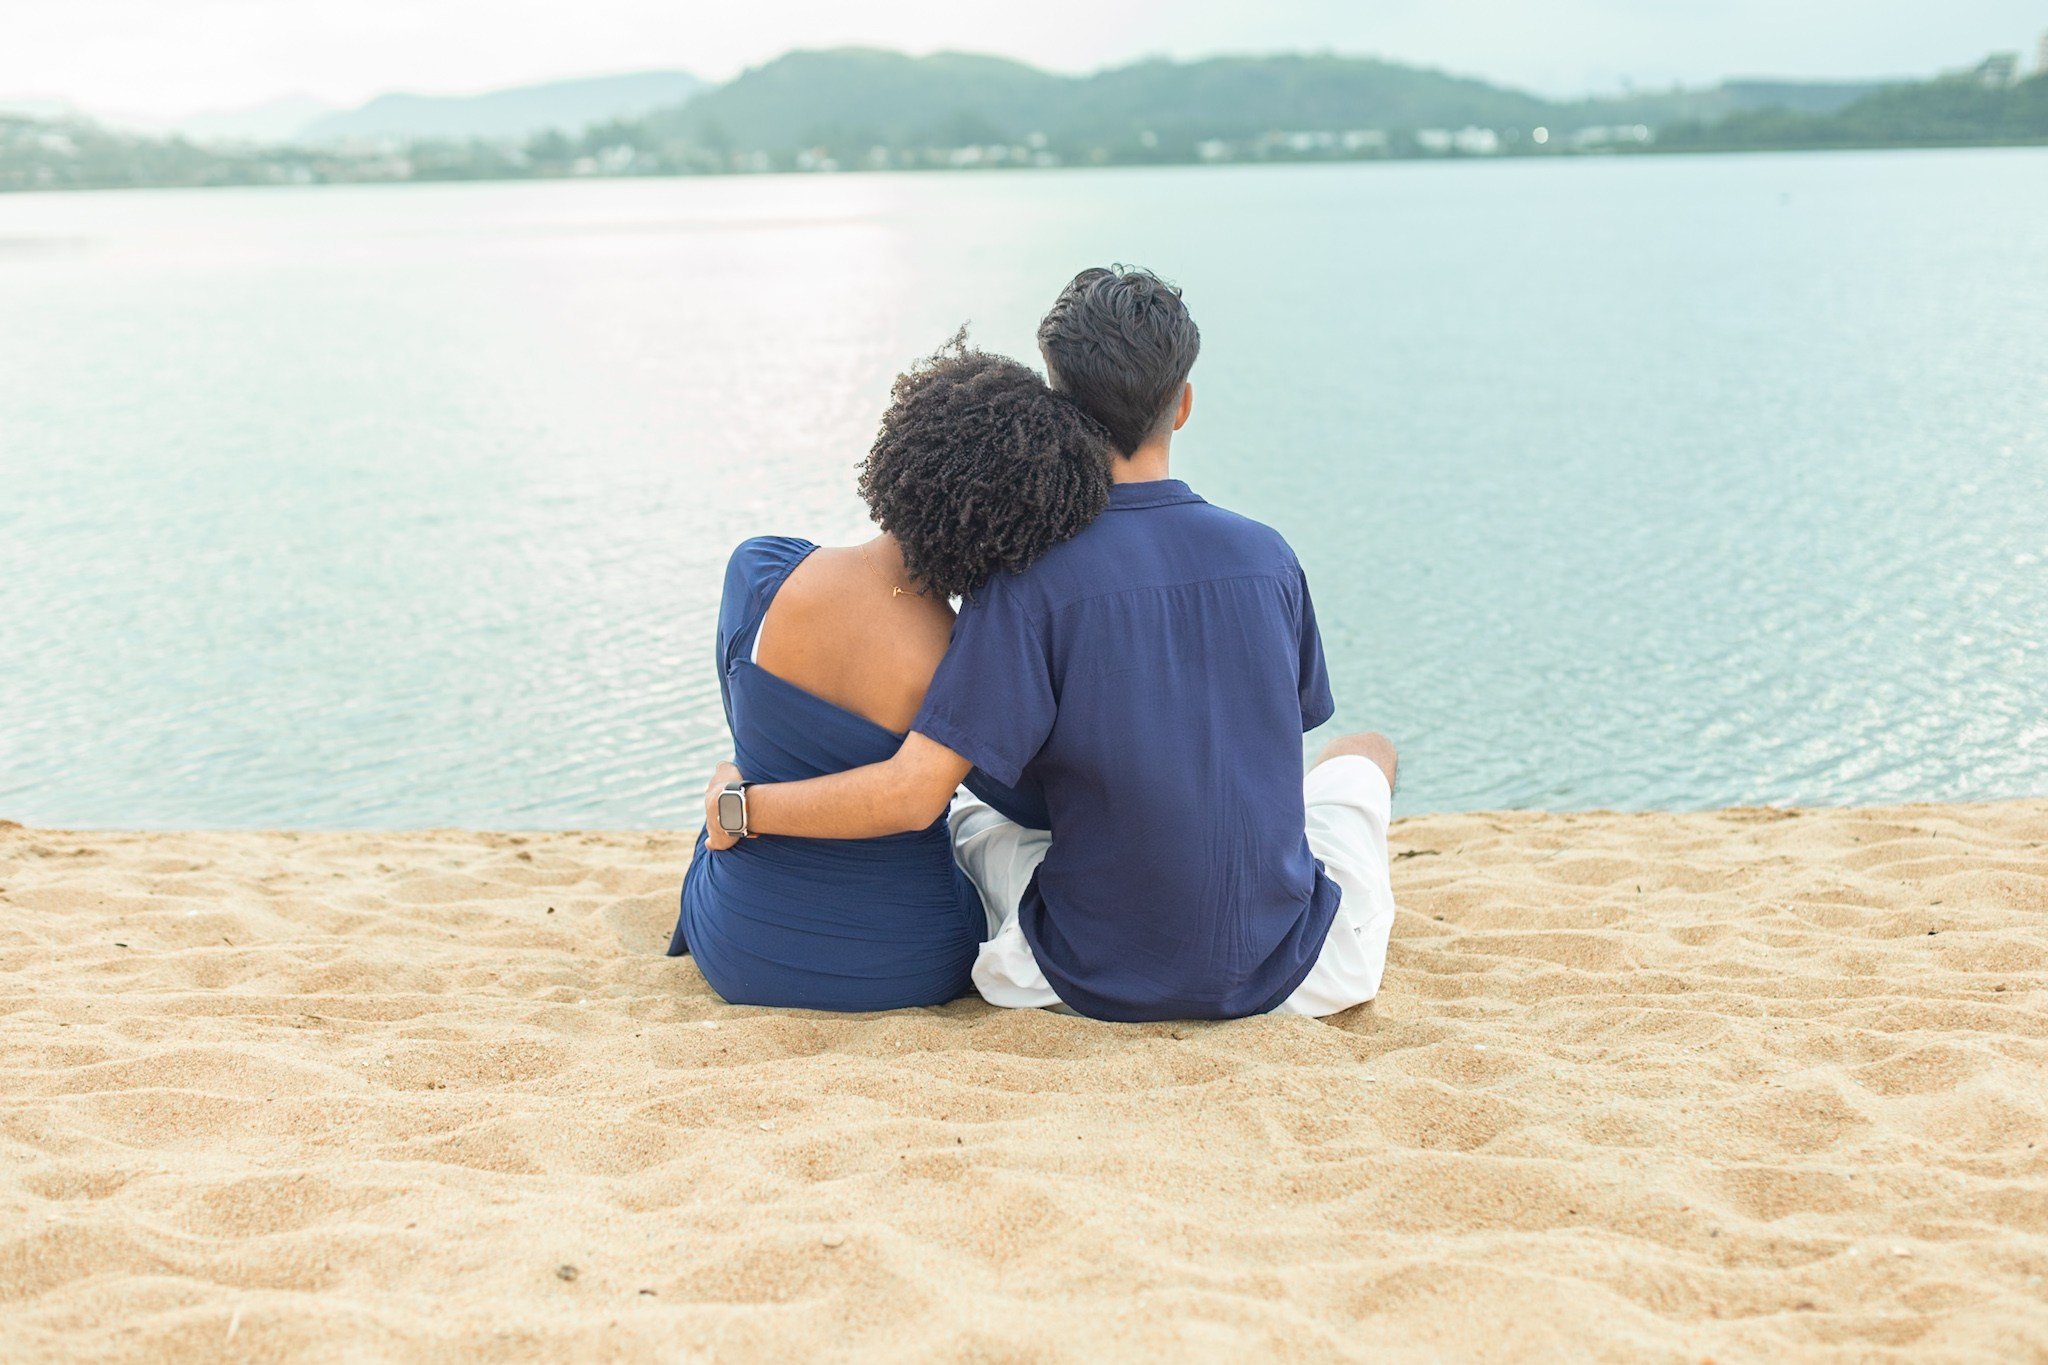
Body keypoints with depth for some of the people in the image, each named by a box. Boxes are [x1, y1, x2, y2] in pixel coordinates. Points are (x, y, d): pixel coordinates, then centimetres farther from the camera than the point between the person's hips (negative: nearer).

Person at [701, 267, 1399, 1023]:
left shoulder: (1028, 581, -17)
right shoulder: (1269, 558, -6)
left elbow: (911, 794, -21)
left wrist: (742, 805, -6)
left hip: (1098, 982, -2)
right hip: (1284, 971, 2)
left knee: (969, 814, 28)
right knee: (1365, 753, 32)